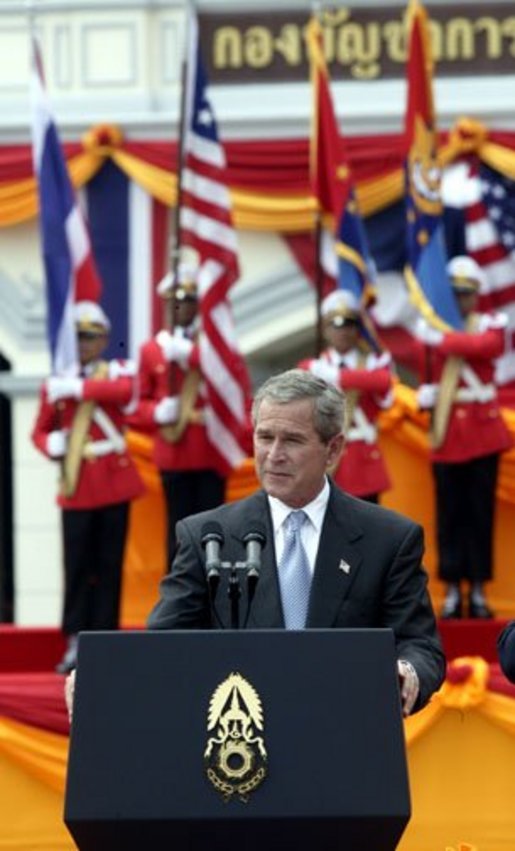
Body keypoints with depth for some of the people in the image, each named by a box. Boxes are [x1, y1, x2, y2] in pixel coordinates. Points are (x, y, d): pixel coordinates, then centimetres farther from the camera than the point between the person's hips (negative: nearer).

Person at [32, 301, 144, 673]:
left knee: (110, 565, 2)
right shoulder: (56, 384, 7)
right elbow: (40, 431, 15)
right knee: (77, 565, -3)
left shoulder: (118, 371, 3)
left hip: (113, 483, -1)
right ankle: (75, 643, 0)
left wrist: (77, 388, -23)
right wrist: (52, 444, -8)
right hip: (76, 487, 1)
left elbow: (124, 391, -21)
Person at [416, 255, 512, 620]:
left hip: (482, 430, -1)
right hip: (447, 432, 1)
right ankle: (453, 591, 3)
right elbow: (429, 373, 13)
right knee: (449, 513, 0)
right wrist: (425, 394, -9)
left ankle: (478, 590, 4)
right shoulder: (433, 327, 8)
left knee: (480, 511, 0)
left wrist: (443, 340, -25)